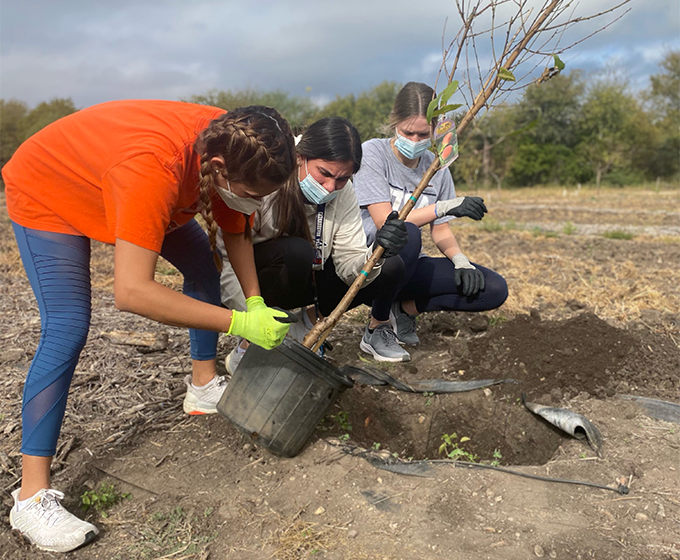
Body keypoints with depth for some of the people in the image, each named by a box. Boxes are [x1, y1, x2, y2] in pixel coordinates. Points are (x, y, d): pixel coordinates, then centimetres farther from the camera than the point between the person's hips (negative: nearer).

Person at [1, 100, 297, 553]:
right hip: (46, 191, -7)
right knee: (67, 331, -20)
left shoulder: (232, 145, -23)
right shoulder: (154, 168, -46)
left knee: (204, 265, 5)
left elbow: (235, 230, -7)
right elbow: (131, 291, -51)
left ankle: (204, 386, 22)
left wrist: (255, 303, -17)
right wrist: (238, 322, -46)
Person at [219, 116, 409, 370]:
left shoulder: (342, 192, -11)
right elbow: (227, 266, -28)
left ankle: (309, 320, 2)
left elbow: (349, 266, -14)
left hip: (304, 280, 5)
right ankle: (247, 349, -17)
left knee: (391, 268, -12)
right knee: (297, 251, -38)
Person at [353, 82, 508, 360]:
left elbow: (441, 231, 9)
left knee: (494, 290, -11)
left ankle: (403, 308, 1)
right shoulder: (373, 153, -9)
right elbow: (386, 223, -19)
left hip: (407, 267, 5)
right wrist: (446, 206, -24)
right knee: (407, 235, -39)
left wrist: (460, 259, -12)